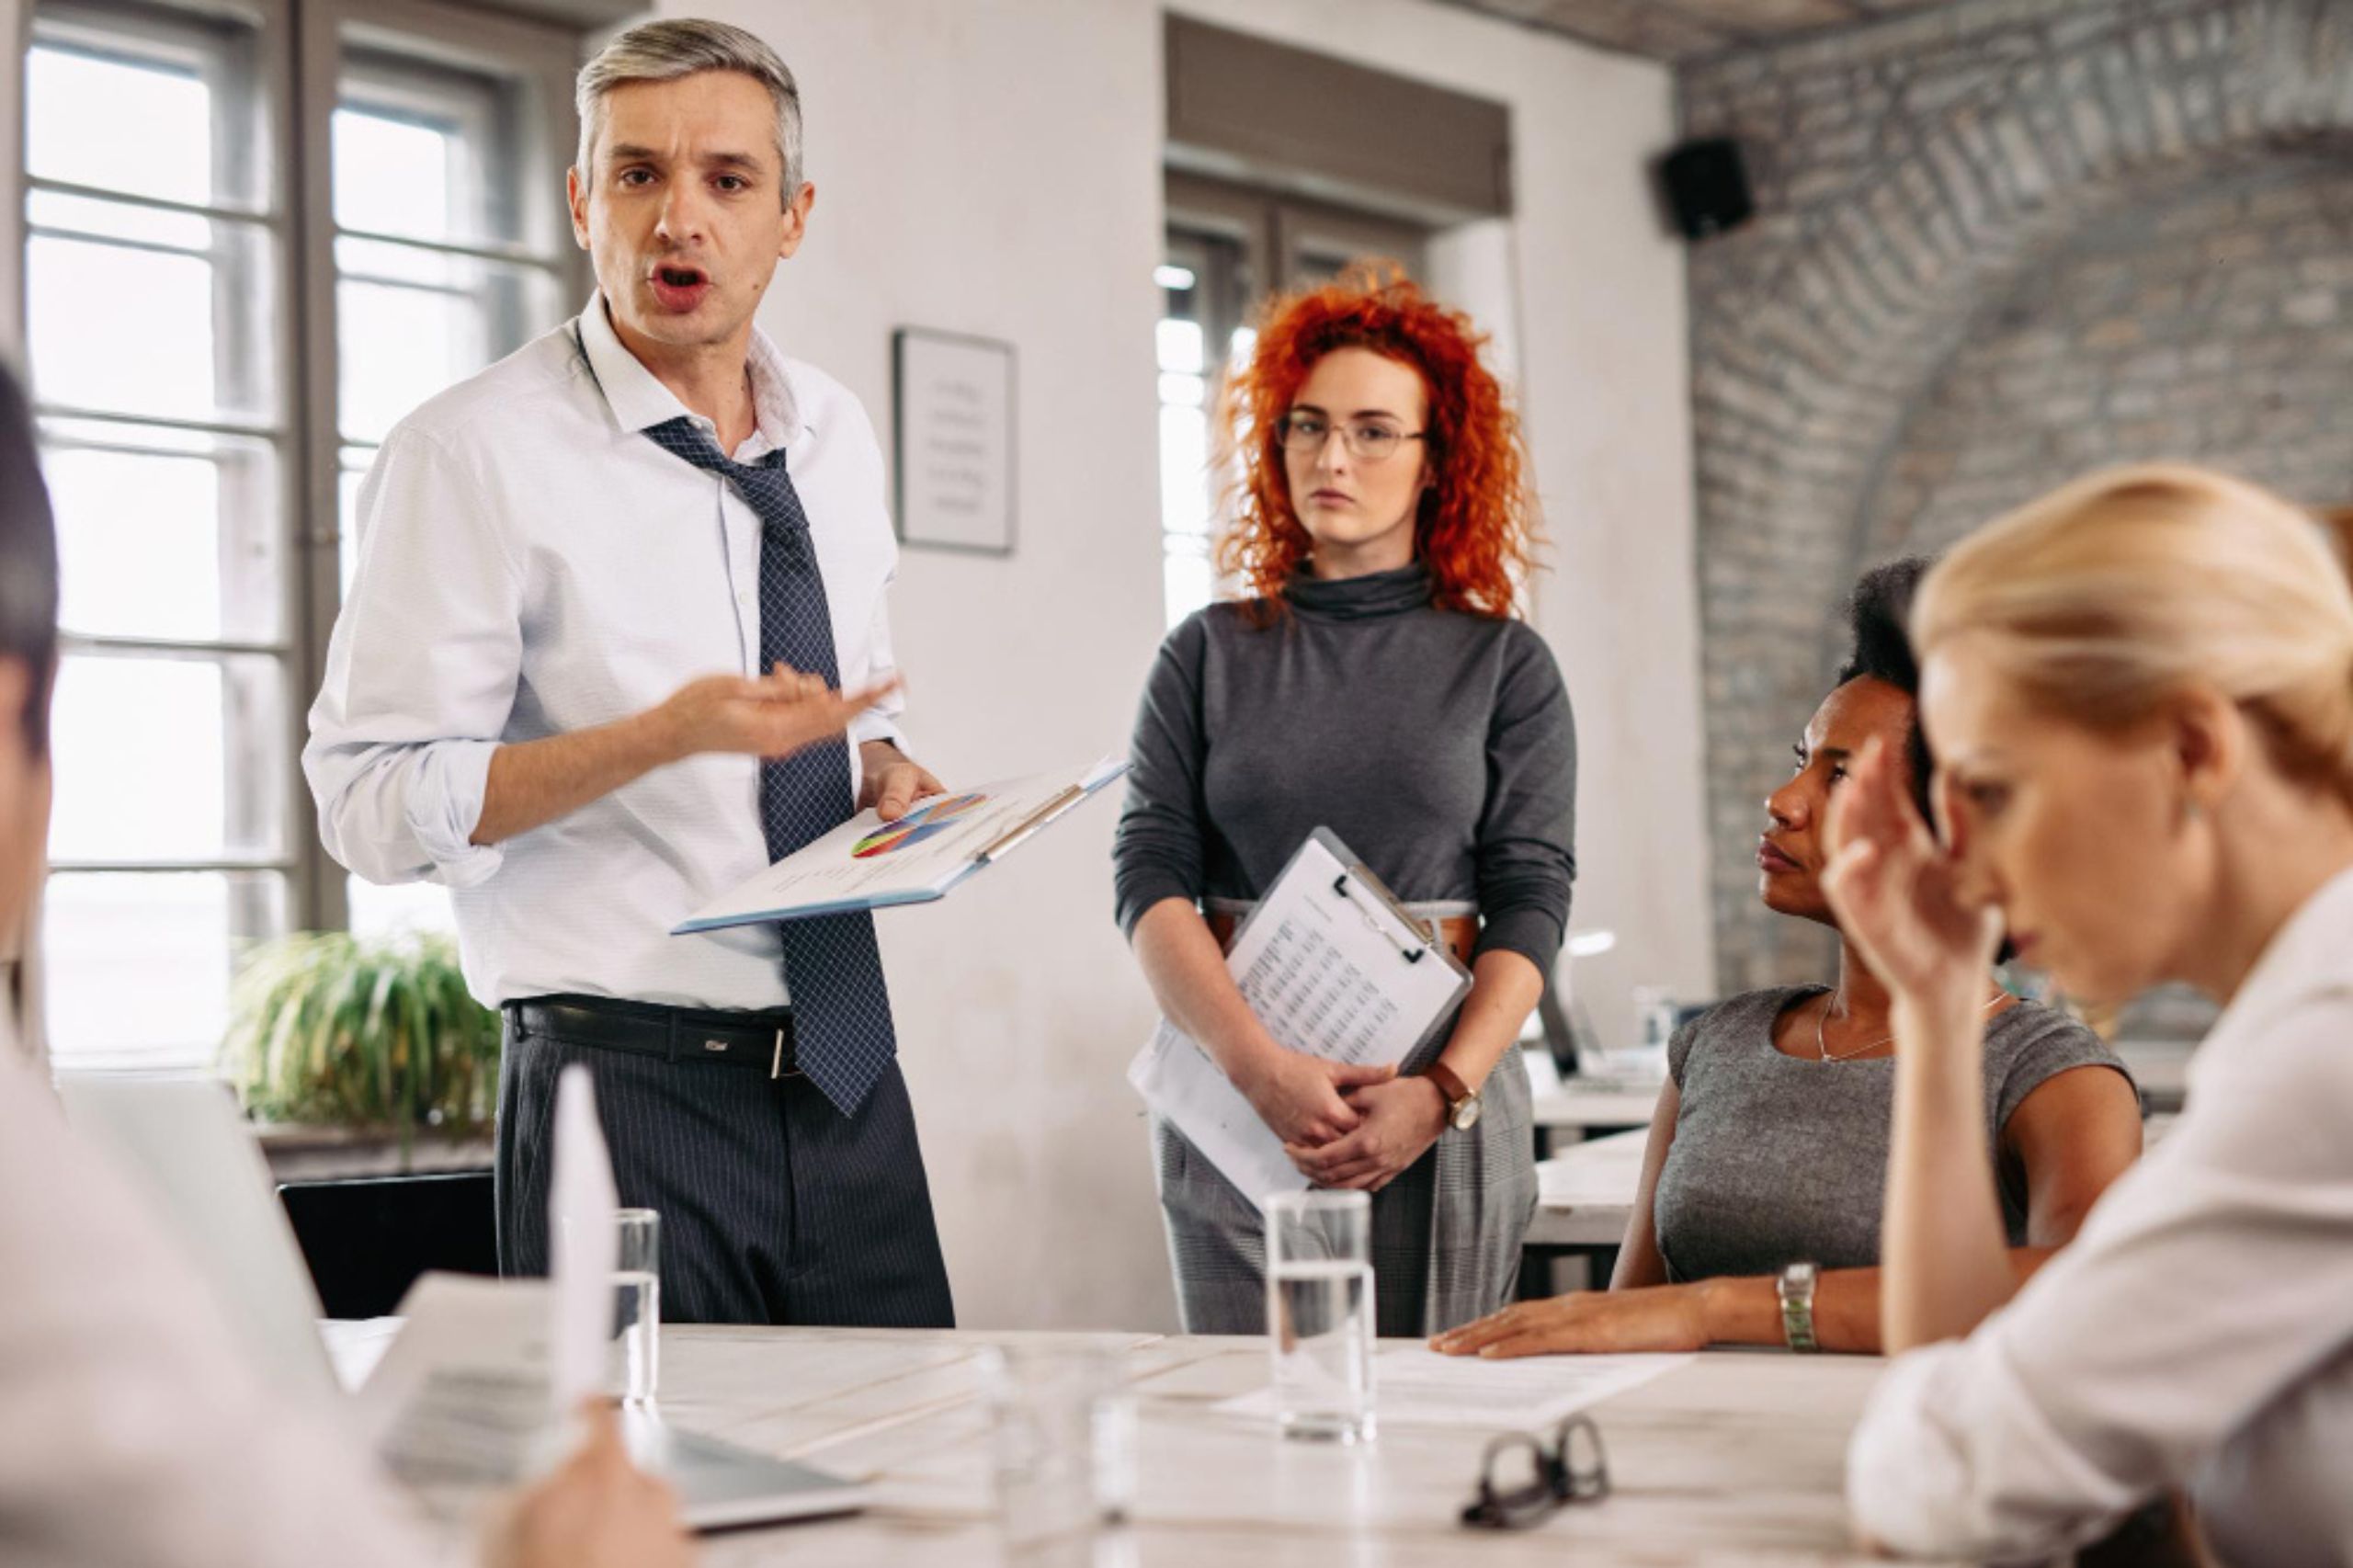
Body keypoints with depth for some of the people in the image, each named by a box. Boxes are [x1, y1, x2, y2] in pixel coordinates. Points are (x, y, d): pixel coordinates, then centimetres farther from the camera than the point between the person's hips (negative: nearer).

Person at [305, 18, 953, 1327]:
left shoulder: (838, 438, 11)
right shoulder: (475, 453, -9)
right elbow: (376, 806, -13)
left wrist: (889, 772, 2)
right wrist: (669, 735, -23)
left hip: (847, 1074, 6)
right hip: (630, 1087, -6)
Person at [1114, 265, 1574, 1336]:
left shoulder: (1504, 664, 7)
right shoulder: (1208, 656, 9)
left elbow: (1531, 901, 1)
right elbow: (1151, 878, 0)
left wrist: (1443, 1091, -15)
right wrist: (1259, 1064, -16)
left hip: (1444, 1089, 0)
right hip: (1231, 1090, 1)